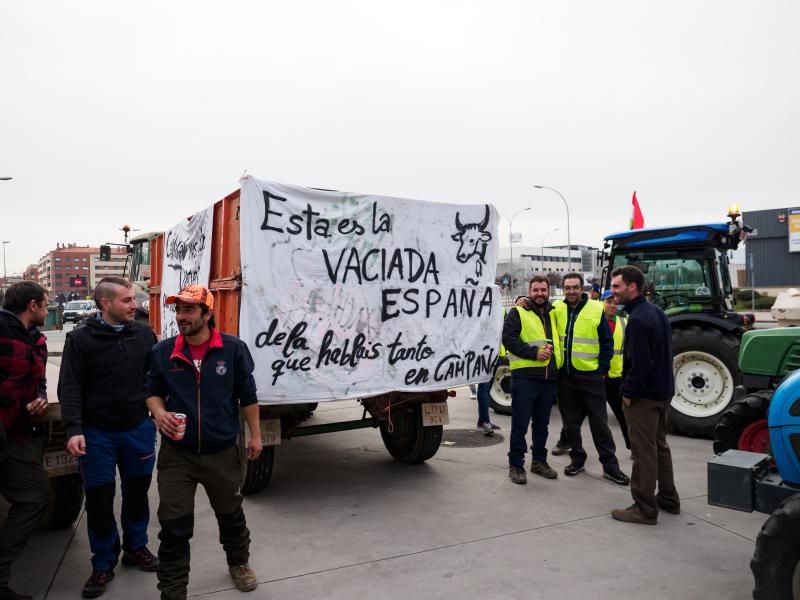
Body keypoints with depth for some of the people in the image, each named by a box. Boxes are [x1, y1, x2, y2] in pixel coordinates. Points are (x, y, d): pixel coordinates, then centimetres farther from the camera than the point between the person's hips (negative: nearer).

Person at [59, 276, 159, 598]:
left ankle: (135, 548, 35)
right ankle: (103, 564, 24)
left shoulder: (144, 334, 0)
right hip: (97, 433, -2)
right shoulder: (80, 338, -8)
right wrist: (74, 430, -18)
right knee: (99, 498, 8)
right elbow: (70, 388, -9)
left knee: (137, 492, 15)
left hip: (139, 429, 3)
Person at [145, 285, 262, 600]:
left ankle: (239, 563, 46)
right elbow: (153, 391, 8)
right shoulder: (162, 352, -4)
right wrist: (159, 412, -14)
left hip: (222, 451, 0)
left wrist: (255, 434, 2)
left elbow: (247, 394, -1)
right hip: (176, 453, 1)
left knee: (231, 514, 19)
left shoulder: (233, 348, -8)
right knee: (173, 526, 4)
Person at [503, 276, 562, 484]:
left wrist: (553, 351, 8)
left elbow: (558, 339, 28)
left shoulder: (553, 314, 16)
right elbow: (508, 339, -12)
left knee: (542, 423, 15)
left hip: (549, 377, 6)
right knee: (520, 424, -1)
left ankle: (539, 461, 28)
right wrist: (534, 352, -18)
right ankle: (516, 465, 9)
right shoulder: (518, 313, -1)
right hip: (525, 376, -5)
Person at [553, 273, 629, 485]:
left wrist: (602, 369, -5)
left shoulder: (596, 309, -4)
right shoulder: (556, 309, 2)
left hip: (590, 375, -2)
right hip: (565, 376, 3)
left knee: (599, 422, 4)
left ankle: (610, 465, 15)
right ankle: (577, 459, 27)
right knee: (570, 422, 12)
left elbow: (607, 342, 0)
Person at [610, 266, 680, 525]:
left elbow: (640, 364, -27)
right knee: (659, 445, 21)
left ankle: (644, 508, 9)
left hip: (644, 395, -10)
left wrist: (628, 393, -14)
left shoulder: (637, 320, -23)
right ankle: (668, 498, 32)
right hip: (662, 390, 10)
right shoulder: (656, 311, 8)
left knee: (644, 451, -1)